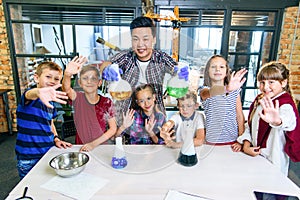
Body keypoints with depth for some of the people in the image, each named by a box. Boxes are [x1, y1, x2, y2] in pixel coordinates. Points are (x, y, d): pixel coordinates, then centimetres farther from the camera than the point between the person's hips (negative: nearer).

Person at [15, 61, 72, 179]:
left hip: (48, 153, 6)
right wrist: (39, 92, -63)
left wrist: (56, 139, 3)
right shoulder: (31, 98, -14)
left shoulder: (50, 101, 7)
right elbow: (29, 94, -40)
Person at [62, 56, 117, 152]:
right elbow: (66, 88, -24)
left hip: (102, 146, 0)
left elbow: (113, 128, -3)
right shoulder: (78, 98, -3)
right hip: (81, 147, 0)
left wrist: (94, 143, -11)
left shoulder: (106, 102, -4)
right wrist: (67, 74, -45)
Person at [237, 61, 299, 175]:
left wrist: (277, 121, -64)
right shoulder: (258, 101, 1)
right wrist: (246, 145, -7)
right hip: (254, 157, 6)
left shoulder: (285, 105, -18)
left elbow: (289, 120, -42)